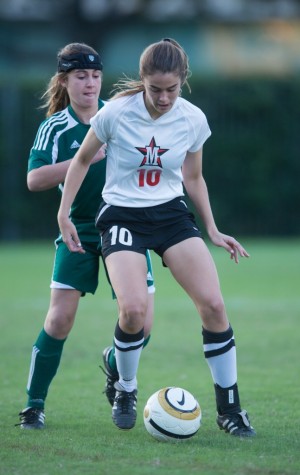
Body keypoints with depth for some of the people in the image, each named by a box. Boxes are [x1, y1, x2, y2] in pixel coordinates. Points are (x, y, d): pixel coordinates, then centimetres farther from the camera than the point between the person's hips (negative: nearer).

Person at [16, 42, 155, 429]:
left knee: (141, 324, -4)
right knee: (60, 318, -13)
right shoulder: (55, 128, -8)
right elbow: (34, 180, -23)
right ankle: (34, 404, 1)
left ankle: (114, 363, 31)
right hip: (79, 228, -2)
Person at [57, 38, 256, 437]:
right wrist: (64, 214, 1)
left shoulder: (193, 120, -5)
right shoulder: (117, 112, -13)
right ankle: (125, 393, 5)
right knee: (134, 308, -24)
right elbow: (82, 160, 3)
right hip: (122, 216, -3)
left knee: (213, 303, -13)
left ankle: (229, 408, 0)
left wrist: (213, 231, 8)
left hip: (172, 213, 3)